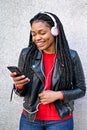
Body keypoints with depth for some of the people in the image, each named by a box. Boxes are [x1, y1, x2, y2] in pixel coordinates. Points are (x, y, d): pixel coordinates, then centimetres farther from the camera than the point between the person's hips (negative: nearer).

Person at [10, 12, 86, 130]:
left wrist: (58, 95, -17)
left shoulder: (71, 56, -10)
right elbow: (22, 92, 1)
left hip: (61, 120, -1)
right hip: (30, 119, 2)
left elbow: (81, 90, -2)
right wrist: (19, 86, -21)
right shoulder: (26, 54, -6)